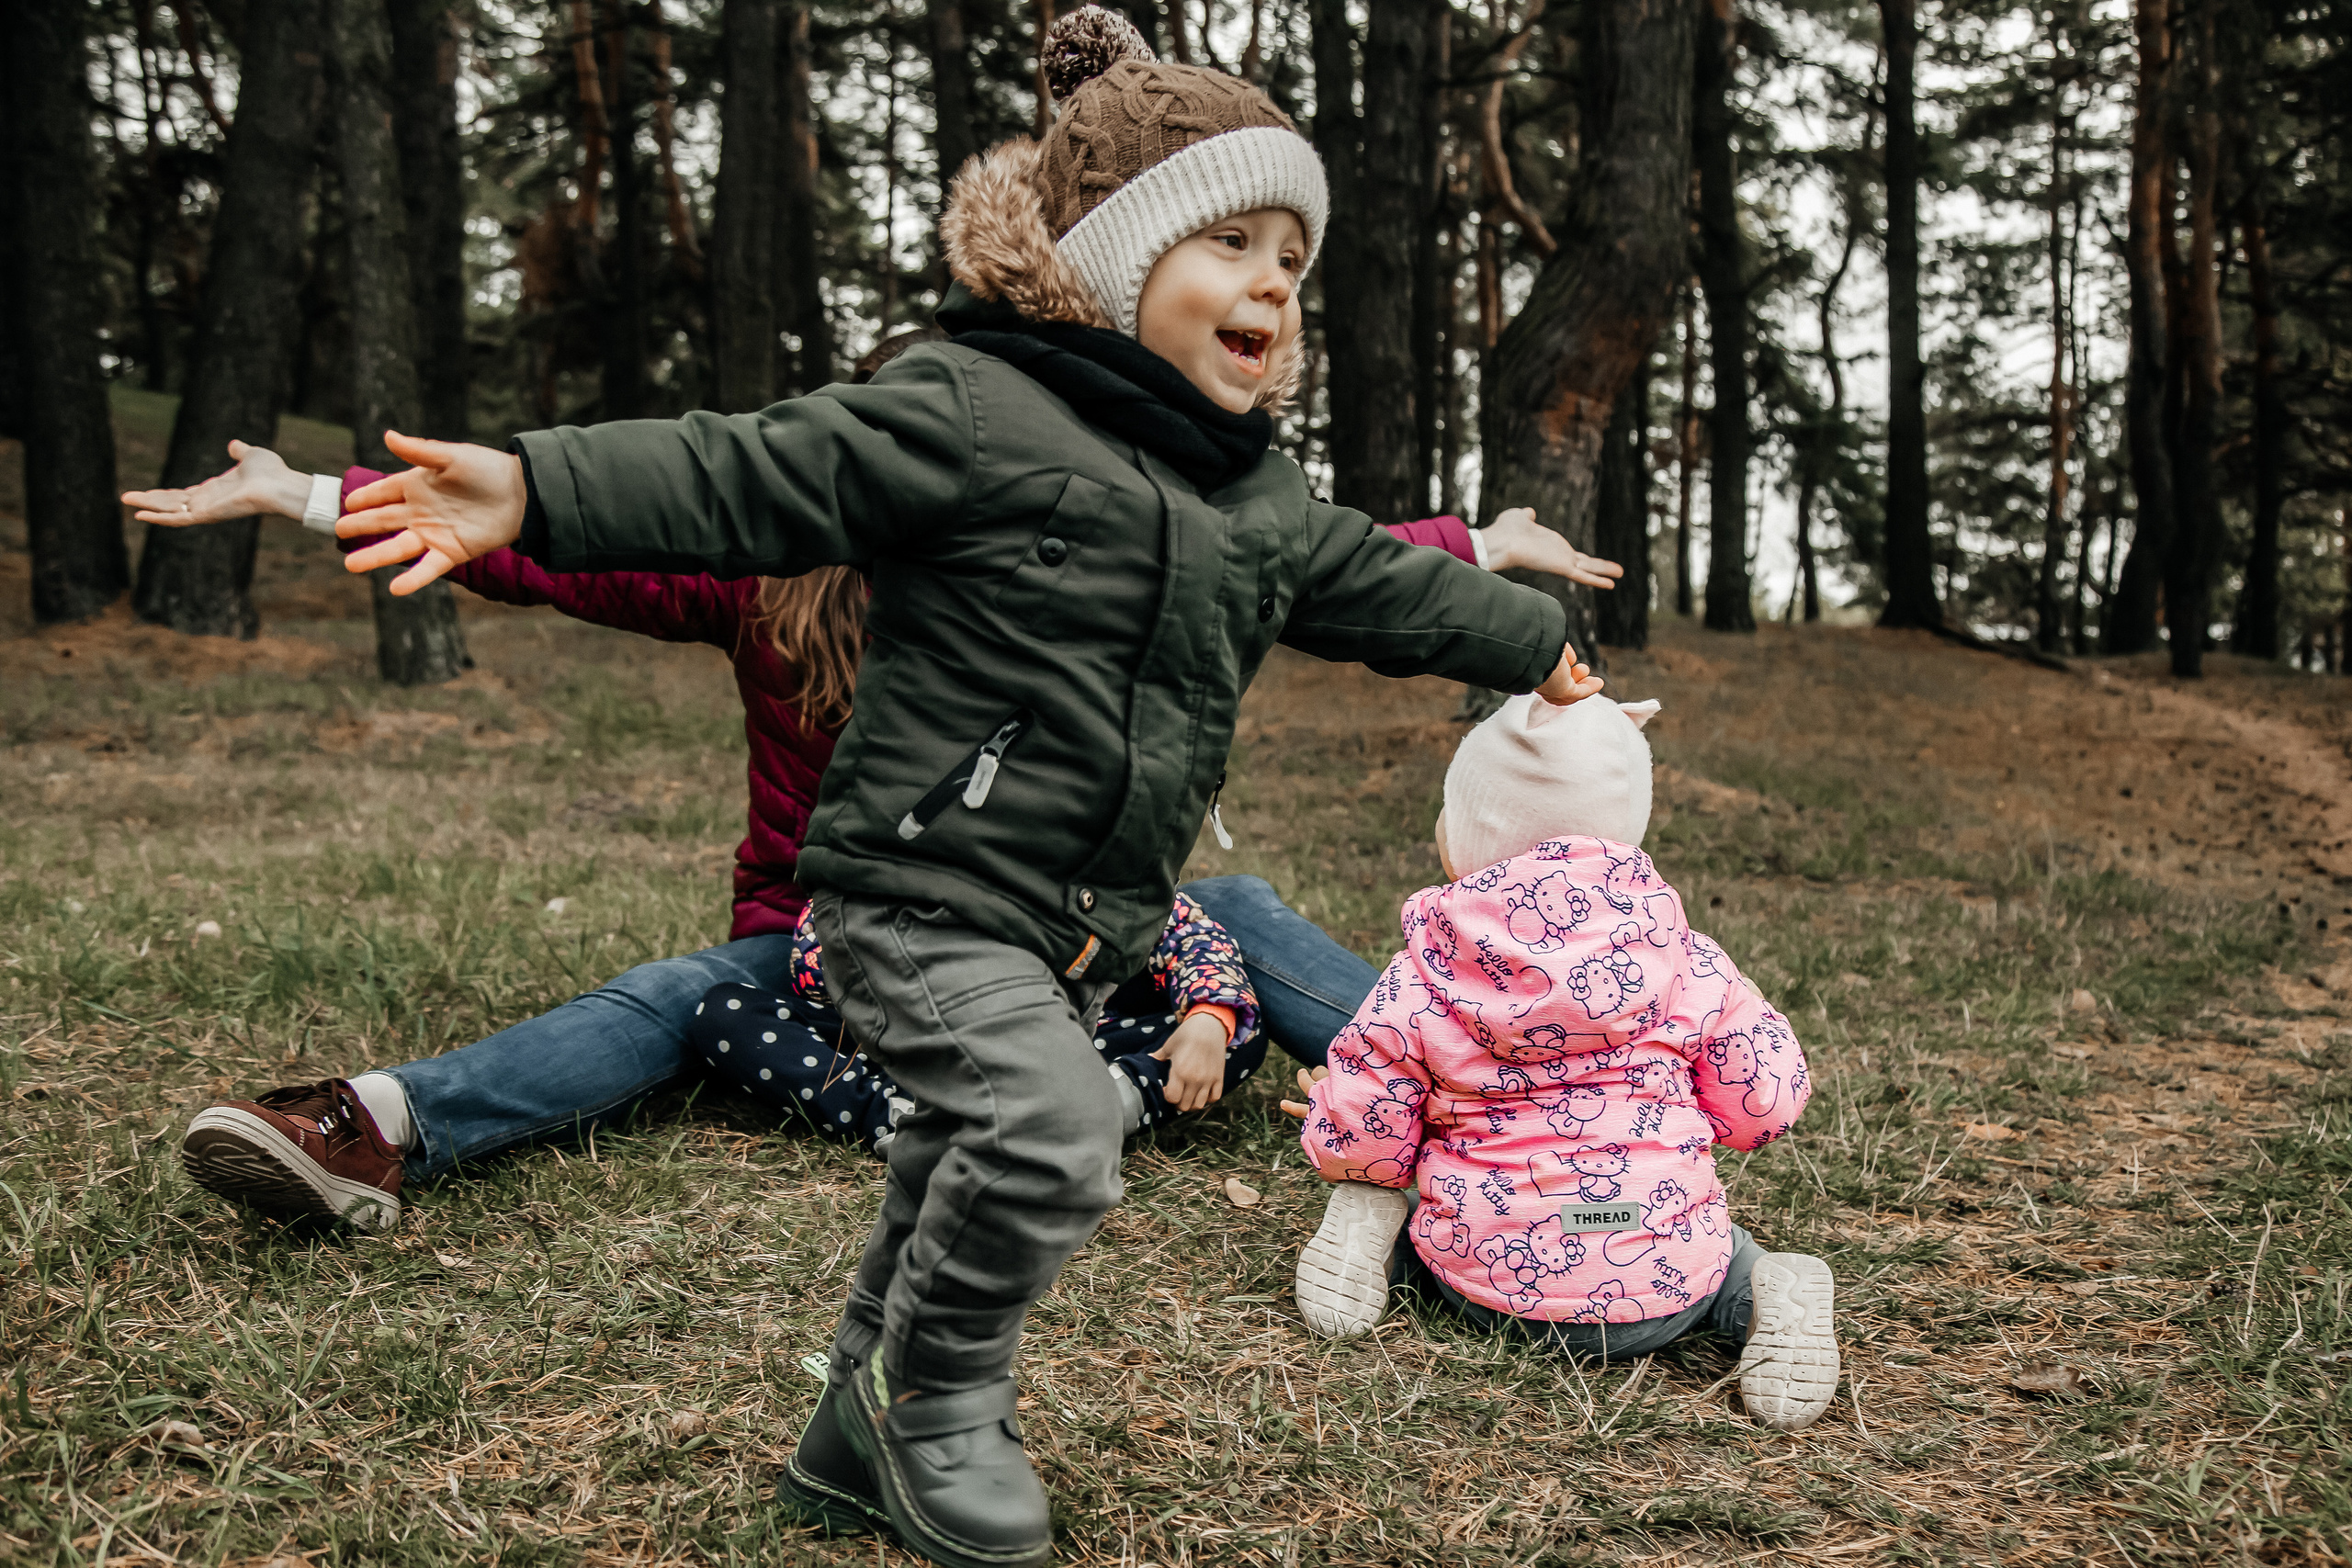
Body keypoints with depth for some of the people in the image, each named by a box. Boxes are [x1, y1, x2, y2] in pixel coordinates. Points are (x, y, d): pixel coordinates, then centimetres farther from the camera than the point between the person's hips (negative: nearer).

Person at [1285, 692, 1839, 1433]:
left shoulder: (1422, 980, -8)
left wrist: (1337, 1138, 19)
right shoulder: (1685, 961, -5)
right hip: (1658, 1296, 0)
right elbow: (1765, 1099, 0)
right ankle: (1762, 1289, 1)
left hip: (1486, 1284, 1)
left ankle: (1371, 1233, -1)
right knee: (1722, 1251, 34)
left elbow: (1359, 1137, -6)